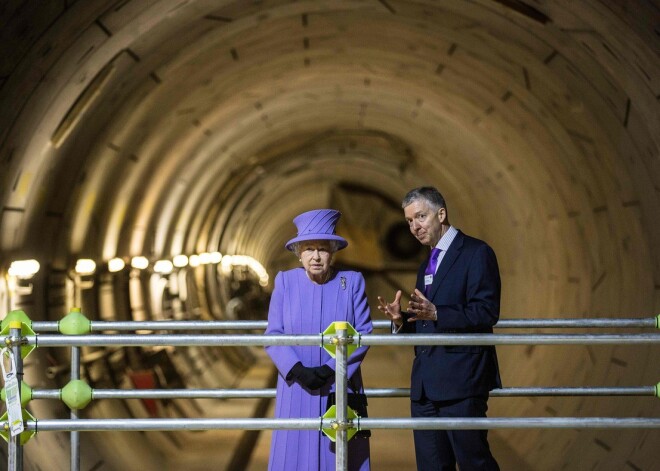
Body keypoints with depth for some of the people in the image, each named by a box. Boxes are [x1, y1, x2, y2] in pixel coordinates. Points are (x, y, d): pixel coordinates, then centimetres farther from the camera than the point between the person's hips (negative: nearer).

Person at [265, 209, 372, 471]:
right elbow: (273, 335, 0)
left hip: (339, 388, 0)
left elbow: (363, 333, -4)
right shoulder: (285, 282, 1)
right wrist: (297, 370, -15)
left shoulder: (352, 282, -1)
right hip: (297, 390, 0)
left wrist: (331, 369, -14)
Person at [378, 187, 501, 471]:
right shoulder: (426, 267, 22)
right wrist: (401, 321, 2)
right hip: (426, 384, 8)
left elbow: (486, 313, -14)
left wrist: (436, 314, -25)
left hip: (460, 381, -8)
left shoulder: (476, 253, -5)